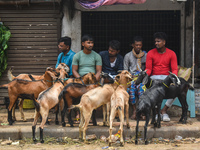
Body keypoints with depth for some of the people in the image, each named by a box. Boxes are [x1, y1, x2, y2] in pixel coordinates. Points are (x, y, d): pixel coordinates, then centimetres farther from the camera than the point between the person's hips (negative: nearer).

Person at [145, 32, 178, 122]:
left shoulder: (171, 54, 5)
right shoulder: (151, 53, 5)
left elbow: (174, 69, -1)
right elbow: (148, 69, 1)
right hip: (154, 77, 0)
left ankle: (164, 111, -18)